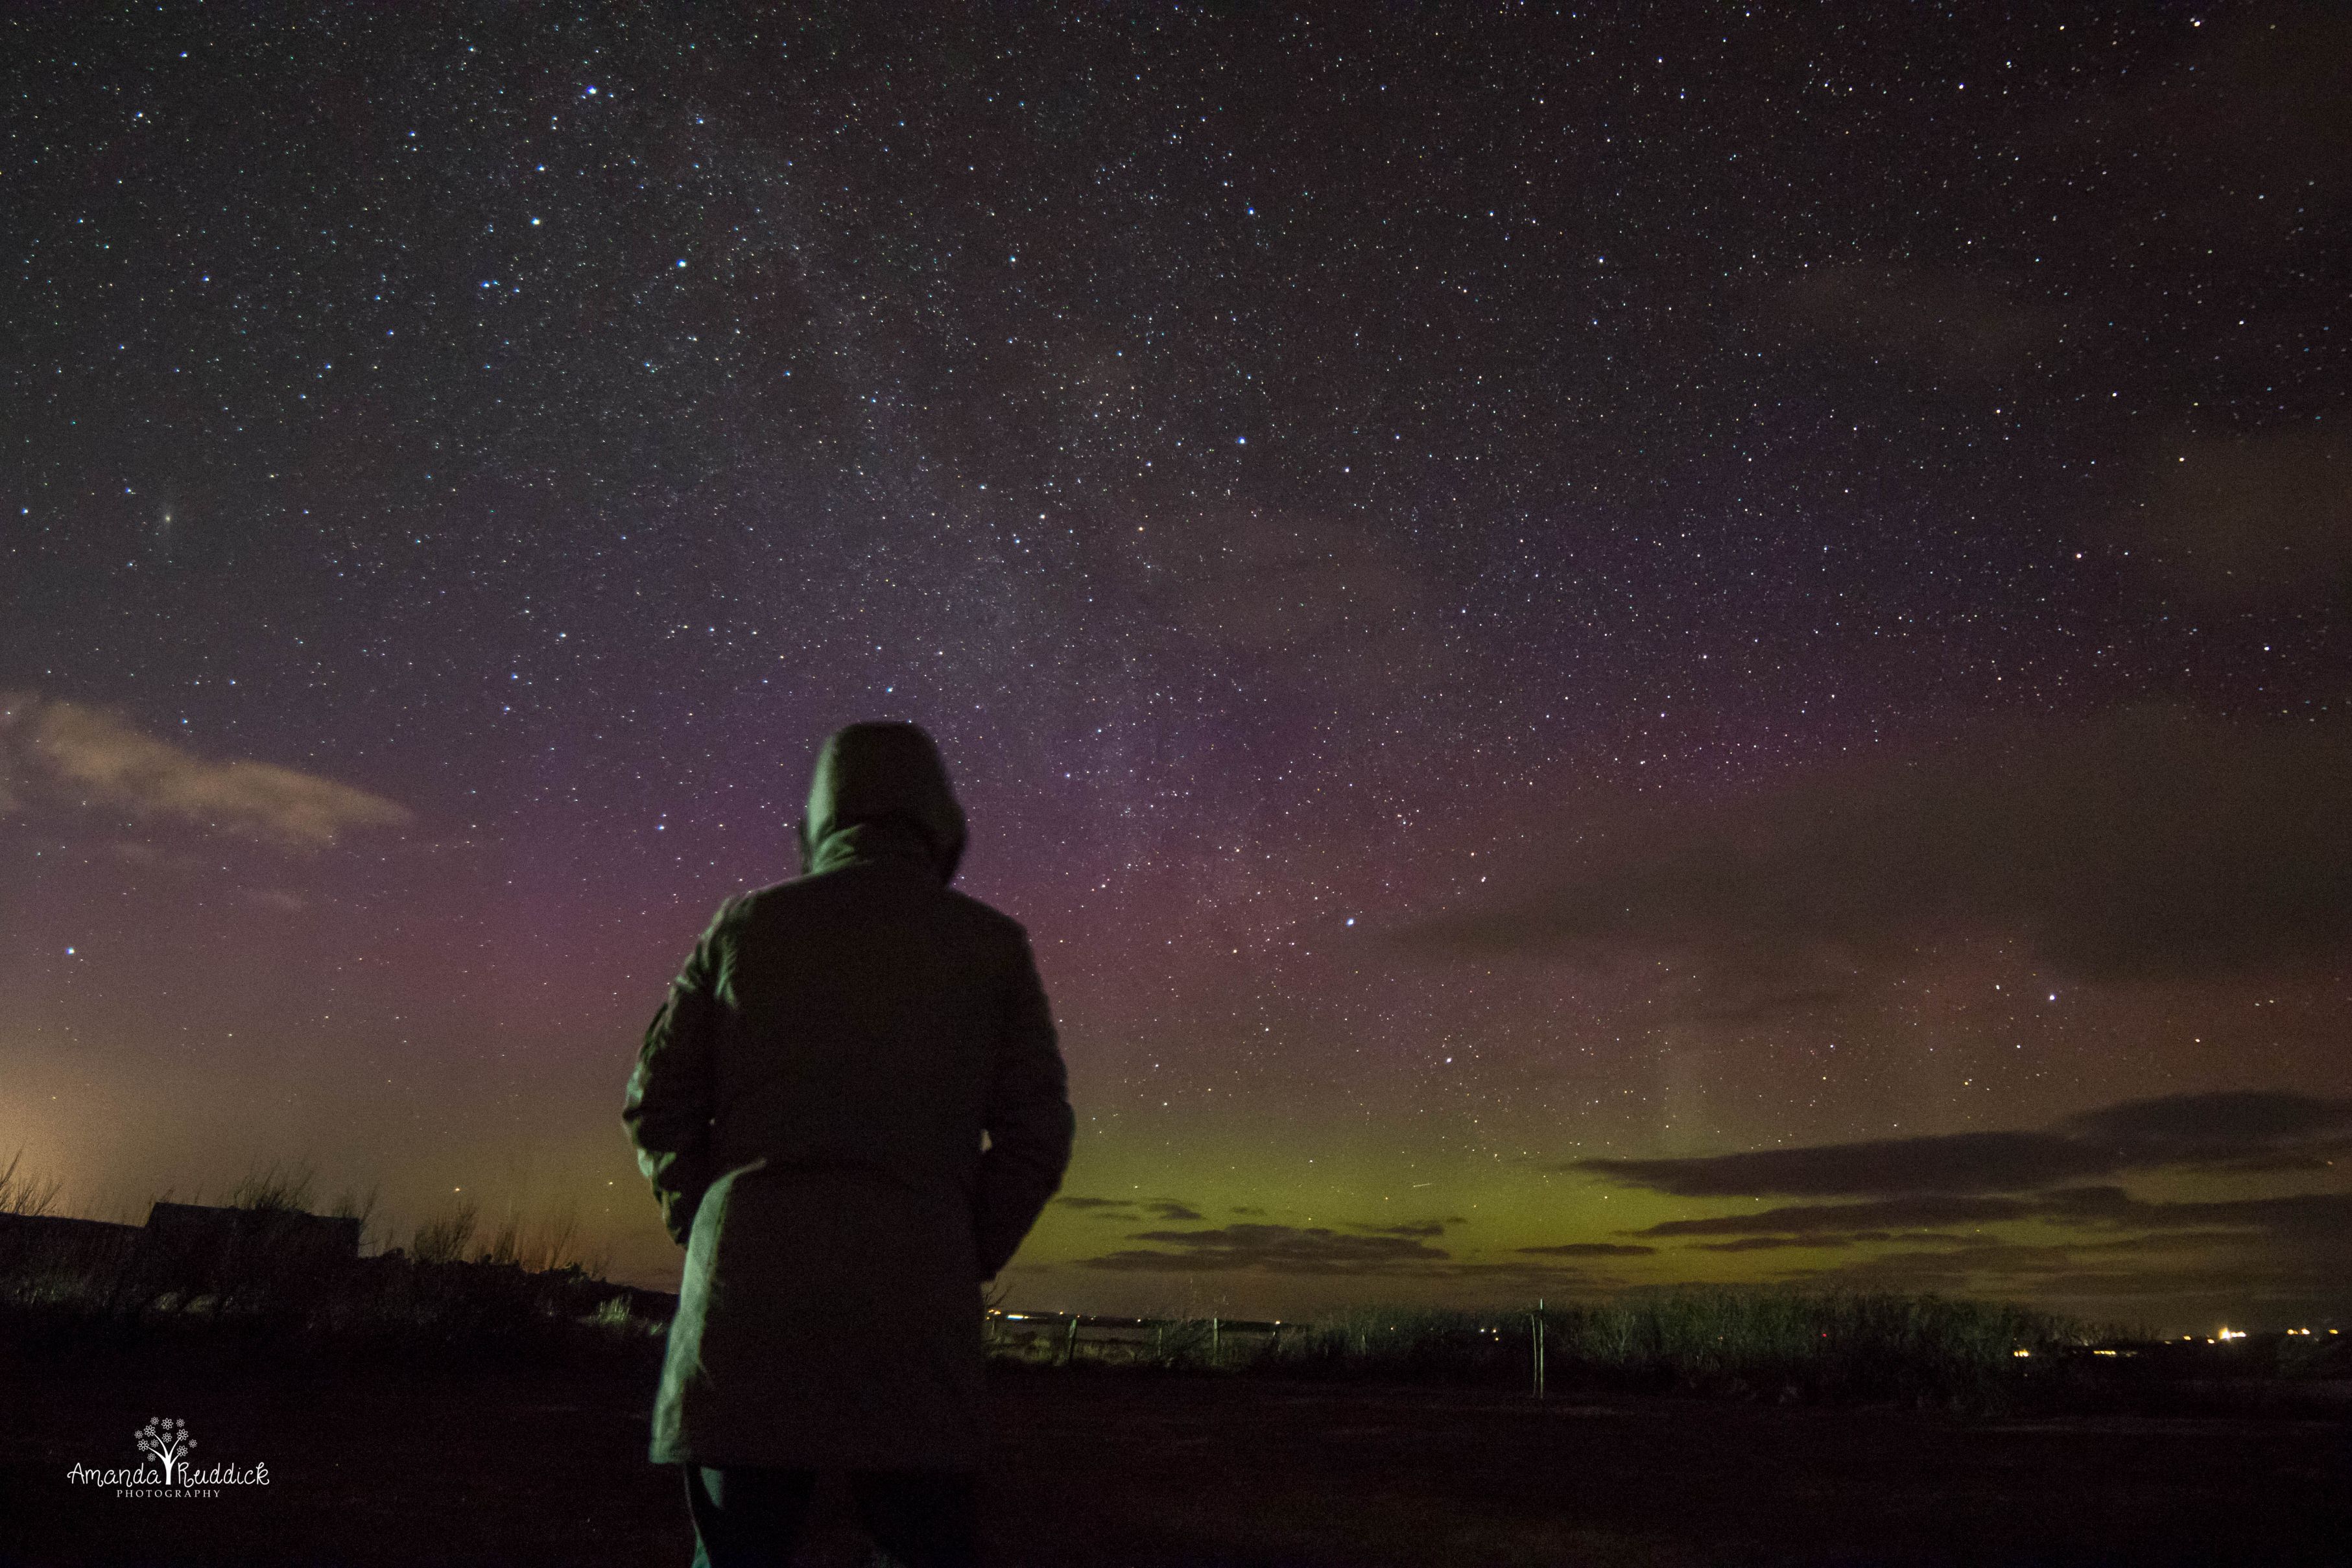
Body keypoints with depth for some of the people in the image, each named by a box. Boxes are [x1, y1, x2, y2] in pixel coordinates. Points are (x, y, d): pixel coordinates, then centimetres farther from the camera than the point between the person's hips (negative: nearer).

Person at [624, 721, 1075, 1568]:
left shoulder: (746, 924, 8)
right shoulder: (989, 943, 5)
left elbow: (657, 1106, 8)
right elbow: (1037, 1133, 1)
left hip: (747, 1290, 2)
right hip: (912, 1302, -1)